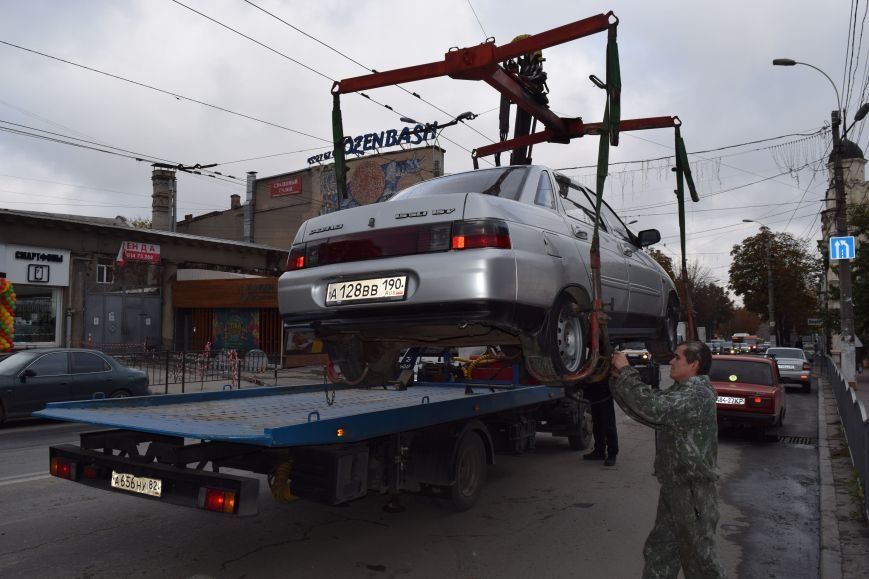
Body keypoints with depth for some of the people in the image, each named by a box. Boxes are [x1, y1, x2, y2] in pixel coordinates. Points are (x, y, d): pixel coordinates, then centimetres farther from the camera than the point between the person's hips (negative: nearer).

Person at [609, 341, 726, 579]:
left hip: (693, 489, -9)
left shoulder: (698, 394, -21)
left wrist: (626, 371, -25)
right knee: (659, 550, 17)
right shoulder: (681, 390, 12)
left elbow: (653, 407, -33)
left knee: (698, 553, 7)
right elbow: (646, 408, 11)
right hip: (675, 485, 9)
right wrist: (618, 377, -1)